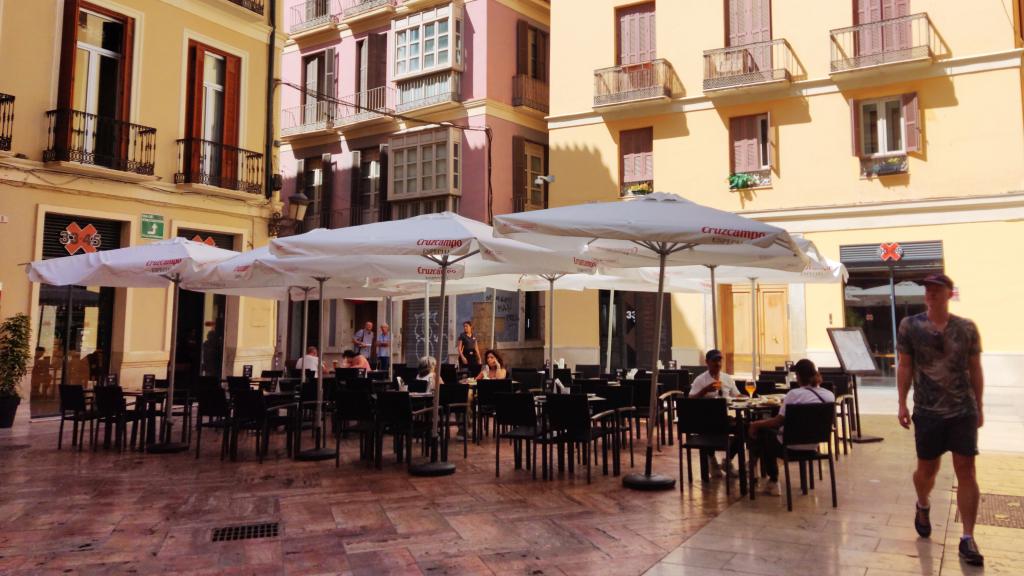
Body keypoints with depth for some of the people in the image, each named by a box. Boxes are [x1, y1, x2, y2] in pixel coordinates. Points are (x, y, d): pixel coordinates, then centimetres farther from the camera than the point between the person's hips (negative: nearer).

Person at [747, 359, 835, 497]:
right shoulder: (830, 395, -1)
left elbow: (779, 422, -18)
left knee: (759, 432, 15)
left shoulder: (794, 394, -19)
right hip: (814, 444, 7)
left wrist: (756, 424, -4)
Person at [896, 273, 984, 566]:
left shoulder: (967, 328, 1)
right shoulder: (910, 326, -2)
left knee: (966, 472, -1)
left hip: (964, 411, 1)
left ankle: (968, 538, 7)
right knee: (927, 469, 10)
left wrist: (979, 407, 9)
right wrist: (902, 403, -2)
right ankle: (923, 506, 42)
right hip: (928, 411, 0)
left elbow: (975, 370, 7)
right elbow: (905, 367, 1)